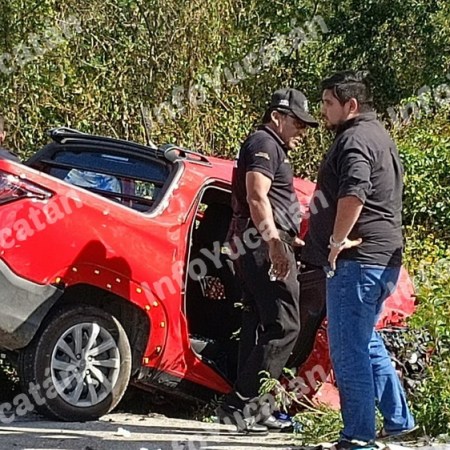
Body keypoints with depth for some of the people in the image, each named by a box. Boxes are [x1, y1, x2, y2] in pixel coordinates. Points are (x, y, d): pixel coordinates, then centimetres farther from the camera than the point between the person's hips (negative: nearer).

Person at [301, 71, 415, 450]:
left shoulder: (355, 139, -13)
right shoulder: (379, 136, 21)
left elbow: (353, 194, -30)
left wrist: (337, 241, -21)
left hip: (356, 260, -11)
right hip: (384, 258, 11)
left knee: (348, 348, -5)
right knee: (367, 342, 21)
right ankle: (399, 419, 26)